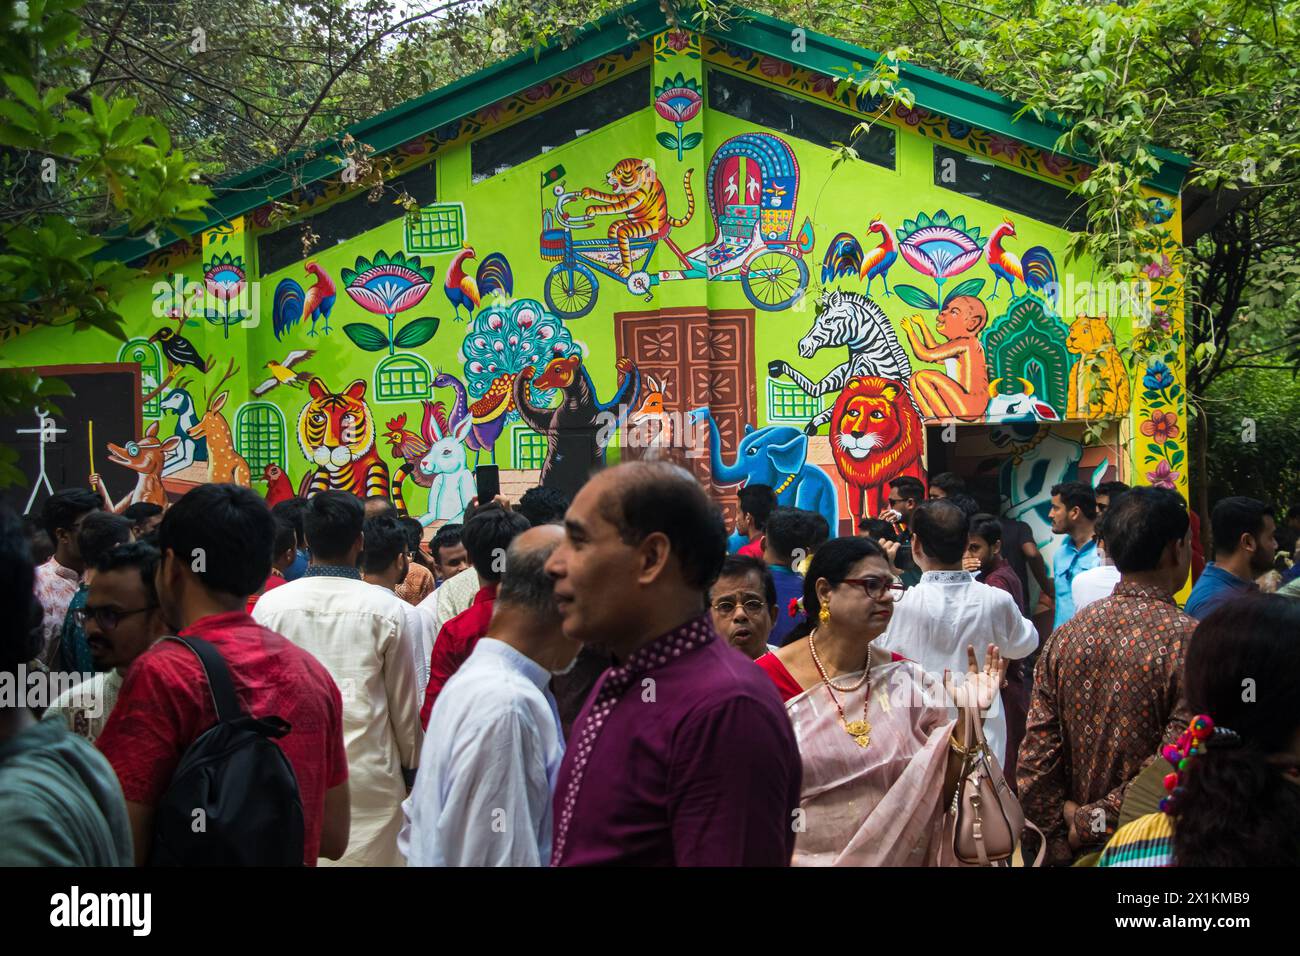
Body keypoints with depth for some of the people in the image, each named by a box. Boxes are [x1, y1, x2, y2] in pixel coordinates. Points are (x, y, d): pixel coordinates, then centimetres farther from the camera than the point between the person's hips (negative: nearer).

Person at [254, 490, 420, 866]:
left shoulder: (270, 605, -2)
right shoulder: (385, 609, -6)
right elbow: (403, 703, 2)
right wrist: (410, 764, 16)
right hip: (369, 775, -2)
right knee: (369, 857, 4)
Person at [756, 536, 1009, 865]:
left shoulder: (908, 681, -2)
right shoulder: (768, 681, -13)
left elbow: (939, 797, -1)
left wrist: (967, 721, -13)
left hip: (901, 858, 3)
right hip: (803, 857, -3)